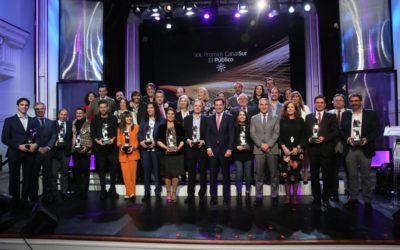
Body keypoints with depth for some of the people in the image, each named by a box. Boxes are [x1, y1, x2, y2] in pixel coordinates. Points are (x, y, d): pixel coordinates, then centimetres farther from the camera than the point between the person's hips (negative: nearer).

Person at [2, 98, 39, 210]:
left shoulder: (33, 121, 11)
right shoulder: (9, 120, 2)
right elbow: (4, 139, -3)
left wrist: (35, 144, -10)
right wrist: (18, 146, -14)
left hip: (29, 153, 2)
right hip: (14, 153, -2)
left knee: (27, 178, 4)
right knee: (14, 178, 8)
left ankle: (24, 200, 17)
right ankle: (15, 201, 20)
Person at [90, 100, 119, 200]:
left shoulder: (113, 118, 9)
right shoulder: (95, 119, 9)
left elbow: (116, 131, 6)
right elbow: (92, 133, 4)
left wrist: (113, 139, -12)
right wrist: (97, 140, -12)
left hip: (111, 147, 0)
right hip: (99, 147, 0)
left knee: (114, 166, -6)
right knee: (101, 168, 3)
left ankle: (112, 189, 6)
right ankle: (103, 190, 12)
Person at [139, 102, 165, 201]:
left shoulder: (161, 120, 1)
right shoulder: (143, 120, 16)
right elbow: (140, 133, 11)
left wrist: (155, 142, -15)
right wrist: (141, 141, -8)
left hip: (156, 148, -3)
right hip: (145, 148, 4)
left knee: (157, 170, 0)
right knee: (146, 170, 6)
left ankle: (158, 192, 10)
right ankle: (147, 192, 15)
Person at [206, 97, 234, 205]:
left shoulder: (229, 117, 3)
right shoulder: (210, 118, 11)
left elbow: (231, 134, -2)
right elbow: (207, 134, 7)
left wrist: (229, 149, -10)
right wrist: (208, 148, -4)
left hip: (225, 150, -2)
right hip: (213, 150, 2)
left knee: (226, 174, 6)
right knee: (213, 175, 4)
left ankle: (226, 197, 14)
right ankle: (213, 197, 12)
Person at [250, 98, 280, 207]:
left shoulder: (275, 118, 10)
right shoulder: (254, 118, 11)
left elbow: (276, 133, 1)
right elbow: (252, 134, 3)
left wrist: (268, 144, -12)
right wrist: (261, 144, -10)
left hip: (272, 149, 0)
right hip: (258, 149, 0)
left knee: (274, 173, 3)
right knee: (259, 173, 0)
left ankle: (274, 195, 14)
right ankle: (259, 196, 8)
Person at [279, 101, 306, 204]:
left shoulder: (300, 121, 9)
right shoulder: (282, 121, 7)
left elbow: (303, 136, 4)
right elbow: (279, 136, 3)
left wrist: (298, 147, -8)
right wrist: (284, 147, -10)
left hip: (297, 150, 0)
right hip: (286, 150, 0)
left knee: (295, 172, -1)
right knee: (286, 172, -3)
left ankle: (295, 195, 10)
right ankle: (287, 195, 7)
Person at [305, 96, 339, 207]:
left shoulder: (331, 117, 7)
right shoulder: (308, 117, 14)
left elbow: (336, 132, -2)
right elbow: (305, 132, 11)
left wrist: (324, 138, -14)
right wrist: (308, 138, -9)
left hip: (326, 149, -2)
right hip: (313, 149, 2)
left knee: (327, 175, 4)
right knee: (314, 175, 6)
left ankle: (326, 198, 15)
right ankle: (316, 198, 15)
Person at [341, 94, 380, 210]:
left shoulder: (371, 114, 3)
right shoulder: (345, 114, 11)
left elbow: (377, 130, -1)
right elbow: (341, 130, 9)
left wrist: (367, 139, -16)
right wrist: (347, 138, -10)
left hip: (365, 149, -2)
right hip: (350, 149, 2)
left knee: (366, 176, 4)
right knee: (352, 175, 8)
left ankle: (367, 200, 14)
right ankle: (353, 198, 18)